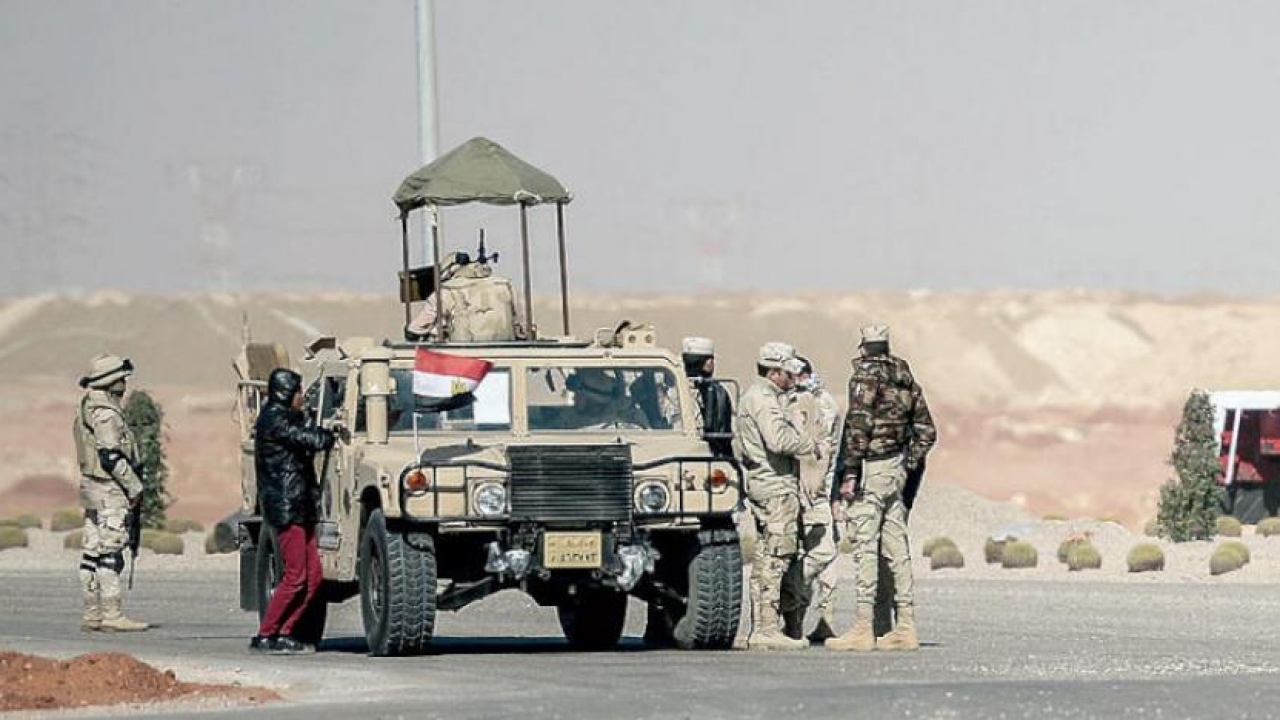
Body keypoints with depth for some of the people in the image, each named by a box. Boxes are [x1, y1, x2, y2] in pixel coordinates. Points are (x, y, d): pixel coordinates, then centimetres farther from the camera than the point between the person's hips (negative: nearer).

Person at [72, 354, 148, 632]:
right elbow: (111, 456, -21)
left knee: (93, 553, 9)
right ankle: (112, 615, -12)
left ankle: (92, 614, 12)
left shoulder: (87, 408, 15)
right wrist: (134, 486, -13)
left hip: (93, 491, 10)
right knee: (110, 555, -10)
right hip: (110, 493, -10)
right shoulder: (106, 413, -16)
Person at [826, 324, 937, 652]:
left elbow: (858, 427, -18)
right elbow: (926, 431, 16)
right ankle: (905, 628, 9)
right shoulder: (906, 380, 14)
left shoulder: (866, 377, -10)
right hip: (897, 470, 8)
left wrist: (849, 474, -16)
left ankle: (863, 628, -11)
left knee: (865, 548, -8)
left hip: (870, 469, -8)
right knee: (896, 548, 9)